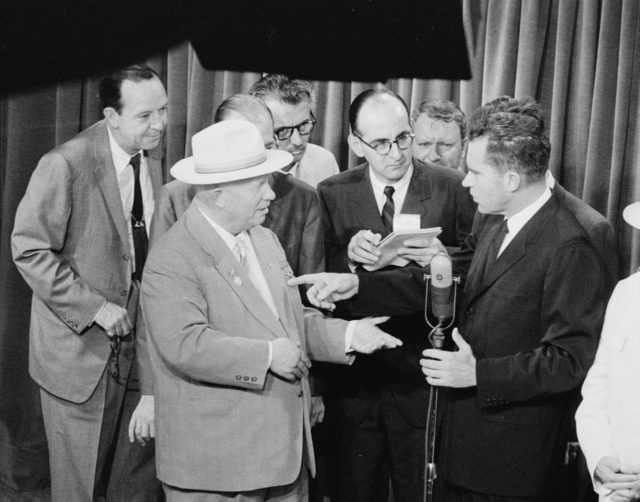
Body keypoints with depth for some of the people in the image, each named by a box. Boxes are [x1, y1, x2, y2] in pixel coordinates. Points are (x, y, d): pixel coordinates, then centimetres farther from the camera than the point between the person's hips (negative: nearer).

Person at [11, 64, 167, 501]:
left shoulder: (154, 161, 1)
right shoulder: (65, 165, -18)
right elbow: (29, 250, -16)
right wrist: (95, 307, -19)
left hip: (134, 344, 5)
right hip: (78, 346, -5)